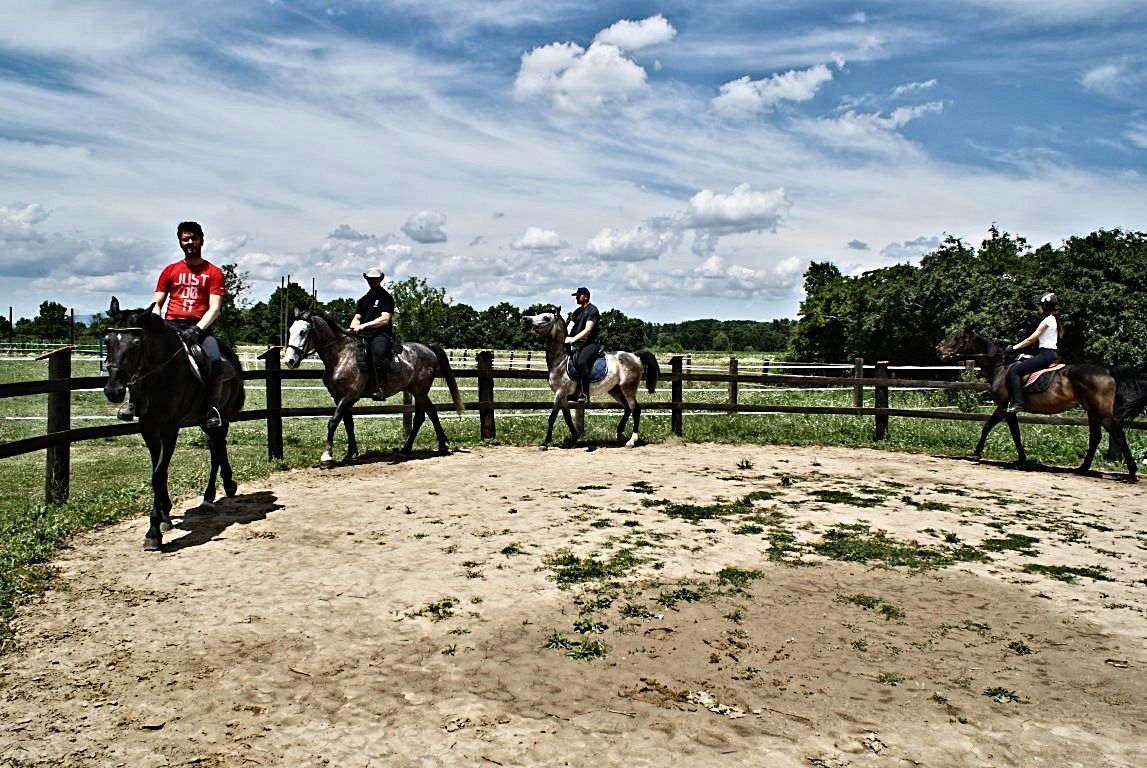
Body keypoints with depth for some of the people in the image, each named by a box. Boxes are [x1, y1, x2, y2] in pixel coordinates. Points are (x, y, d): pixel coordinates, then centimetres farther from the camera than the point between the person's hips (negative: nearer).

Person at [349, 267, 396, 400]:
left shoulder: (386, 297, 3)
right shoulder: (363, 299, 23)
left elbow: (384, 319, -9)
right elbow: (357, 318, 18)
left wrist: (364, 325, -16)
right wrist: (353, 327, -6)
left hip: (382, 334, -7)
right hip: (363, 335, 7)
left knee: (379, 351, -37)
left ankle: (381, 389, -41)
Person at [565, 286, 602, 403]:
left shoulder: (592, 310, -4)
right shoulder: (577, 312, 21)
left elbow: (588, 330, -14)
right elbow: (570, 327, 12)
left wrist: (573, 339, -22)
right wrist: (564, 337, -9)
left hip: (590, 344, -9)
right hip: (577, 344, 9)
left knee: (581, 362, -32)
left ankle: (585, 394, -33)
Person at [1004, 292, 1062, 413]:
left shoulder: (1047, 320, -12)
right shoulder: (1053, 319, 17)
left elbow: (1031, 339, -12)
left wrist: (1014, 347, -4)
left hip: (1046, 354, -11)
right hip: (1051, 353, 11)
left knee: (1013, 371, -16)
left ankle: (1017, 402, -22)